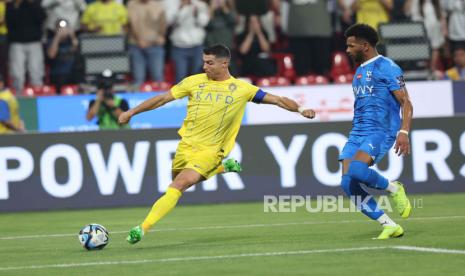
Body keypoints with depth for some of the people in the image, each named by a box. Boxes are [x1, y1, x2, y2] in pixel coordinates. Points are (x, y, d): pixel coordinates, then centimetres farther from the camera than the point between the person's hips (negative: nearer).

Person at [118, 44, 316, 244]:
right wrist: (131, 113, 4)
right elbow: (163, 98, 5)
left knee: (180, 184, -22)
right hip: (186, 145, 5)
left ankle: (144, 228, -22)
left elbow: (276, 100, 0)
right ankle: (223, 168, 39)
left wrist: (300, 109, -15)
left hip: (210, 150, -4)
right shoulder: (194, 82, 1)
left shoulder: (241, 89, -2)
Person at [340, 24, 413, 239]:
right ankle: (389, 226, -3)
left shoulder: (386, 68, -4)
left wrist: (404, 132, -21)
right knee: (348, 183, -9)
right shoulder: (359, 71, 21)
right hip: (357, 133, 8)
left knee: (356, 169, -32)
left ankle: (394, 189, -3)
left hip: (380, 132, -8)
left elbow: (406, 104, -9)